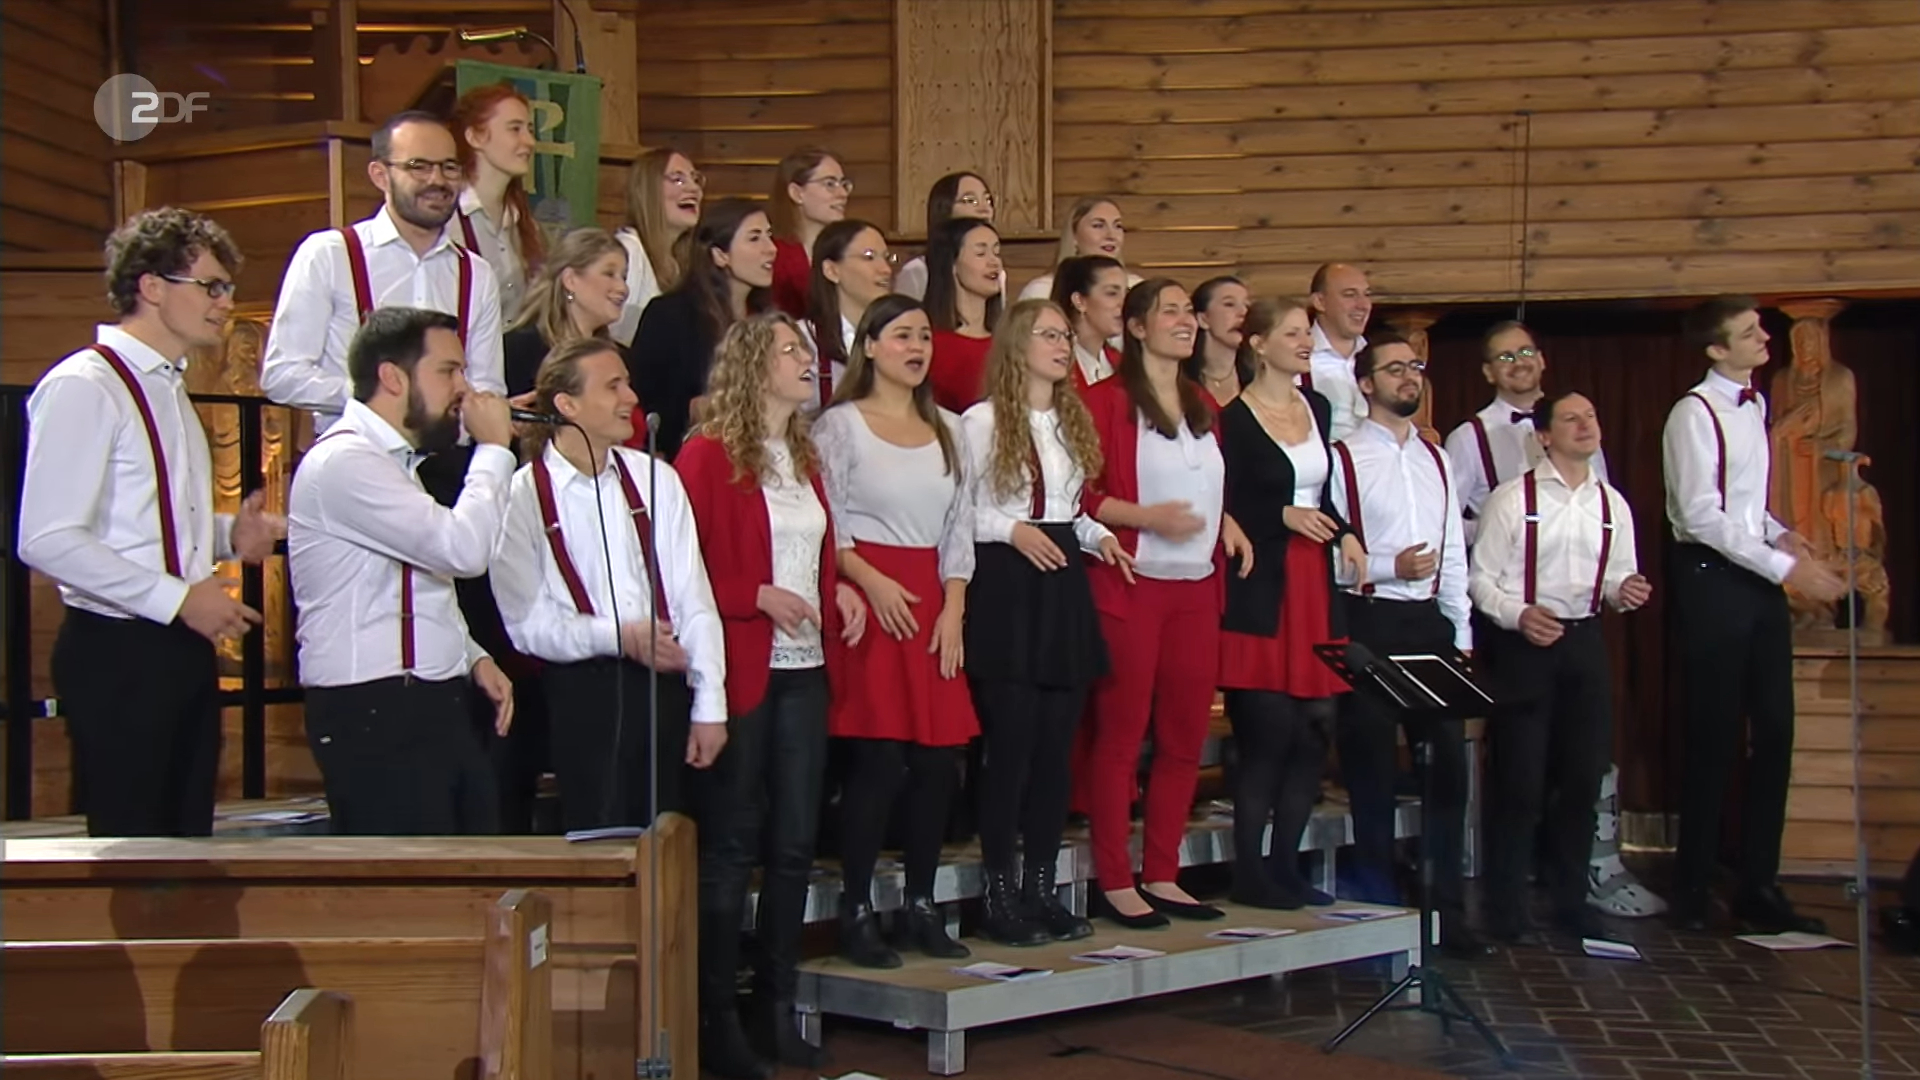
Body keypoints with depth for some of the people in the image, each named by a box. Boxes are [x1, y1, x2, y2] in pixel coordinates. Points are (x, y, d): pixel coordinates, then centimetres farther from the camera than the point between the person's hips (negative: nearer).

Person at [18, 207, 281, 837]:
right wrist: (178, 598, -21)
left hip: (183, 645, 9)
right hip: (116, 656, -9)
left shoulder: (168, 388, 15)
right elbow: (47, 540, -21)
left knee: (187, 839, 12)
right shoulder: (84, 387, -13)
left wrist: (229, 535, 3)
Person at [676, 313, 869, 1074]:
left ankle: (779, 1005, 19)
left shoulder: (804, 456, 15)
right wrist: (758, 597, -21)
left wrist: (839, 590, 5)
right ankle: (716, 1016, 10)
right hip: (740, 671, -7)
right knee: (730, 845, 0)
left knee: (795, 842, 9)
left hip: (803, 669, 7)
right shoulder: (708, 456, -8)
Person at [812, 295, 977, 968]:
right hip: (869, 598, -5)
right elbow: (823, 525, -5)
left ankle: (922, 905, 14)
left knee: (938, 760, 2)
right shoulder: (840, 425, 0)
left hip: (932, 602, 5)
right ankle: (856, 912, 0)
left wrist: (953, 609, 3)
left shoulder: (948, 431, 16)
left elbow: (961, 527, 13)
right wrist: (871, 581, -16)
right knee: (877, 760, -9)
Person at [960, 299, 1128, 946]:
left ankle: (1041, 889, 14)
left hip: (1064, 584, 7)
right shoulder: (982, 420, -5)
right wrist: (1011, 530, -19)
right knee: (1011, 742, -6)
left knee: (1056, 744, 6)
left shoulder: (1075, 422, 16)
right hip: (1005, 586, -7)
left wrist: (1098, 535, 3)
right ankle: (1000, 897, 2)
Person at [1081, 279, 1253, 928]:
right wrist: (1146, 516, -22)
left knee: (1186, 737, 9)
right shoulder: (1108, 401, -6)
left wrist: (1225, 523, 10)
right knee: (1121, 736, -2)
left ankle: (1162, 876, 19)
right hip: (1131, 585, -7)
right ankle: (1115, 882, 5)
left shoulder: (1203, 408, 17)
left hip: (1196, 588, 7)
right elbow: (1079, 493, -11)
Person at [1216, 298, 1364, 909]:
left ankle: (1284, 865, 16)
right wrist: (1283, 517, -17)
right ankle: (1249, 873, 4)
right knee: (1266, 734, -7)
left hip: (1315, 584, 7)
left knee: (1314, 731, 6)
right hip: (1259, 591, -7)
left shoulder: (1318, 408, 15)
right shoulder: (1234, 419, -7)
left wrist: (1342, 533, 5)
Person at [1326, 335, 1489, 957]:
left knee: (1449, 762, 5)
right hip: (1369, 624, -6)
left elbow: (1454, 552, 15)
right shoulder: (1343, 458, -5)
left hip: (1430, 623, 6)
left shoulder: (1436, 459, 15)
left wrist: (1461, 635, 10)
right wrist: (1389, 567, -17)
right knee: (1372, 767, 2)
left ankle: (1447, 909, 15)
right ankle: (1380, 910, 13)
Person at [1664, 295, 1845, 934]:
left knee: (1773, 731, 7)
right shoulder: (1695, 414, -13)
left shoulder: (1755, 406, 14)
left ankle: (1759, 887, 15)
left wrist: (1781, 534, 3)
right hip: (1711, 579, -8)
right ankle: (1692, 888, 10)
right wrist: (1785, 567, -20)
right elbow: (1701, 515, -19)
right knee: (1713, 737, -2)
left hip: (1758, 580, 8)